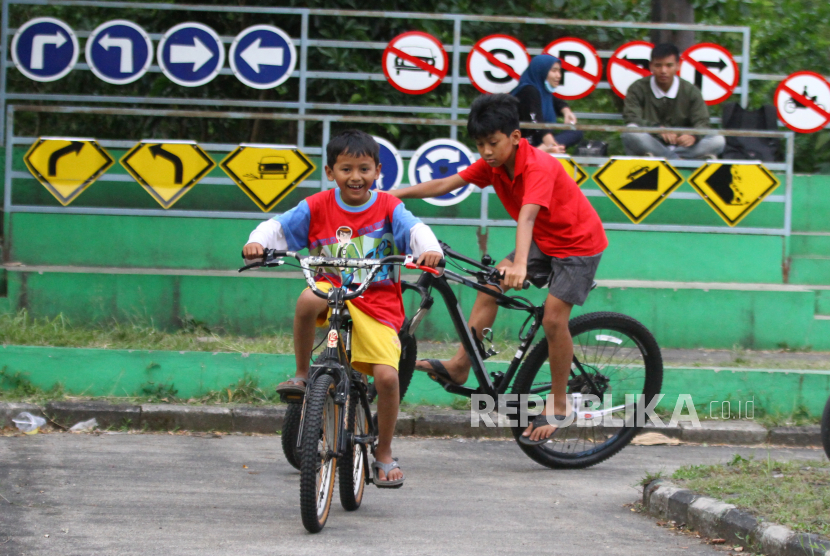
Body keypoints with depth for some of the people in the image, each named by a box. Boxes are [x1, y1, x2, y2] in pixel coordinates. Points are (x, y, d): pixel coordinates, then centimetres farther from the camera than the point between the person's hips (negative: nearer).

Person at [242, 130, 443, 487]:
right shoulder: (317, 207, 1)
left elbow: (414, 229, -15)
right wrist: (258, 242, -25)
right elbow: (278, 227, -3)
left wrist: (429, 249, -37)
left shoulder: (387, 207, -1)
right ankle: (302, 375, -15)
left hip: (378, 304, 0)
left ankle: (384, 455, 7)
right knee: (308, 299, -37)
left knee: (387, 376, -16)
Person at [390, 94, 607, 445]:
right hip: (543, 241, 8)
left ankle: (558, 408, -2)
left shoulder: (538, 167, -31)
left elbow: (527, 216, -45)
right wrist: (392, 195, -13)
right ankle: (460, 366, -6)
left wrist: (519, 265, -58)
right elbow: (444, 185, -7)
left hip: (578, 243, -8)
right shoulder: (493, 164, -7)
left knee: (553, 318, -15)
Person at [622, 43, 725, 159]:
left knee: (718, 141, -22)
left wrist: (693, 136, -28)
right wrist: (658, 129, -32)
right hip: (651, 146, -2)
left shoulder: (690, 91, 6)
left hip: (680, 146, 2)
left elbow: (701, 123, -2)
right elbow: (631, 118, -13)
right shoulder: (638, 89, 1)